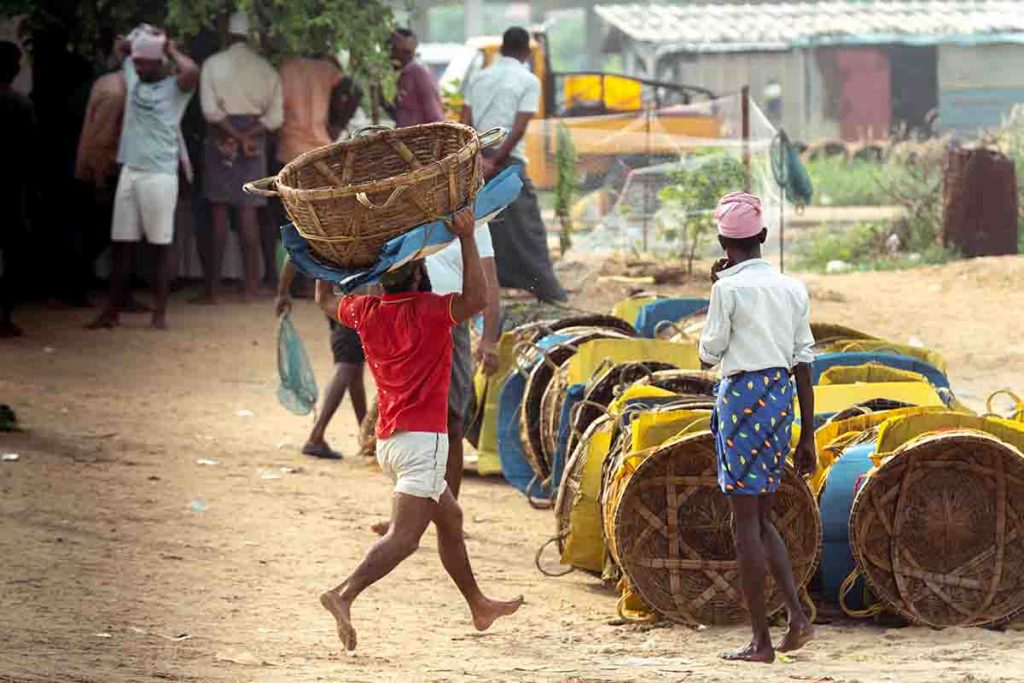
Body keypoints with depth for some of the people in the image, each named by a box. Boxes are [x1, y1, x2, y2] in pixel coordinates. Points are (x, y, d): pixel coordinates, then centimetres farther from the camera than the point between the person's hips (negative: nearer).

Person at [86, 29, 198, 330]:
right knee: (120, 242, 6)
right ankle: (112, 310, 9)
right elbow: (122, 48, 30)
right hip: (129, 171, 6)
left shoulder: (175, 87, -6)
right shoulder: (133, 77, 11)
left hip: (160, 174, -6)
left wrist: (170, 49, -13)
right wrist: (133, 46, 11)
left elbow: (192, 71, -29)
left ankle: (159, 311, 3)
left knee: (161, 243, -1)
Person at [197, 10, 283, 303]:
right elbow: (275, 116, -3)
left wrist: (236, 137, -10)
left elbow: (210, 109, -11)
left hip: (221, 136, -2)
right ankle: (250, 286, -1)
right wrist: (248, 135, -10)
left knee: (219, 212, 0)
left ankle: (211, 288, -3)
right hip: (254, 135, 2)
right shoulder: (265, 68, 4)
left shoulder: (213, 64, -2)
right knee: (248, 211, 4)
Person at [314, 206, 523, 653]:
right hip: (422, 438, -8)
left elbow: (325, 301, 24)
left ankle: (478, 606, 33)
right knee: (404, 536, -15)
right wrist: (467, 238, -21)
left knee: (449, 517, 23)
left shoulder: (365, 312, 5)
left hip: (388, 441, 8)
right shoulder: (427, 312, -14)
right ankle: (344, 595, -33)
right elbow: (477, 299, -23)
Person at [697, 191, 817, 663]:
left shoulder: (729, 288, -8)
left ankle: (761, 640, -2)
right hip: (781, 397, 6)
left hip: (743, 395, -6)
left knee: (746, 521, -1)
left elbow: (708, 355, -2)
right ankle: (796, 613, 1)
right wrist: (808, 437, 14)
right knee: (761, 518, 18)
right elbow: (803, 364, 10)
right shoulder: (792, 289, 9)